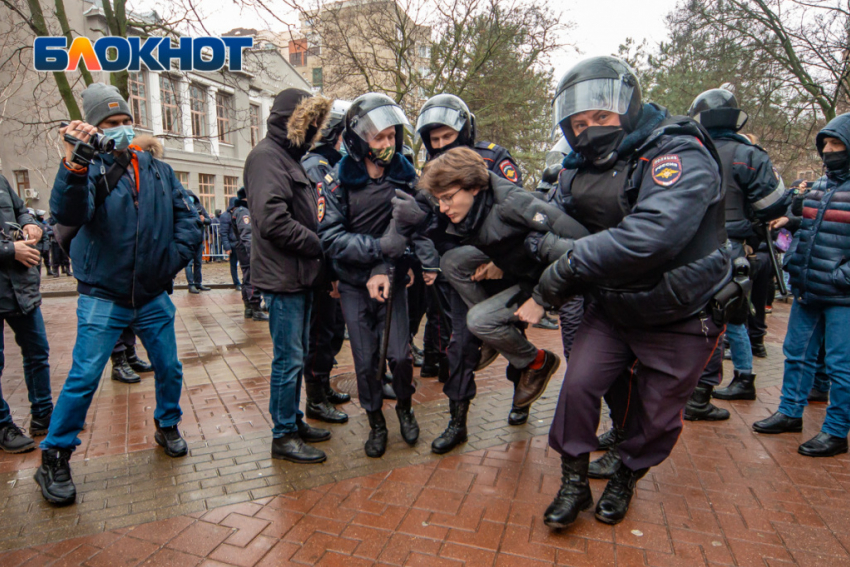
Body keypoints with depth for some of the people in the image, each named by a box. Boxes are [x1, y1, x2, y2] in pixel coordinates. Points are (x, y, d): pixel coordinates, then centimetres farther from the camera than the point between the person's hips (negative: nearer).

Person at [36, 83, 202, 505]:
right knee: (83, 379, -2)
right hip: (103, 297, -4)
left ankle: (167, 427, 37)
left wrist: (174, 258, -4)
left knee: (169, 369, 13)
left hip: (153, 296, 4)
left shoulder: (158, 168, 4)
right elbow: (67, 213, -29)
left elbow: (188, 218, 8)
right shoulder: (91, 167, -8)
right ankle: (55, 458, 17)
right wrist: (73, 167, -46)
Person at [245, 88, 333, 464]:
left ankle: (294, 422, 30)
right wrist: (319, 245, -14)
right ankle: (283, 436, 12)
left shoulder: (289, 157, 20)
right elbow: (273, 221, -23)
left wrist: (318, 249, 7)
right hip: (283, 277, -10)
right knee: (289, 358, -2)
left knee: (297, 354, 17)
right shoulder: (267, 157, -11)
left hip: (300, 275, 10)